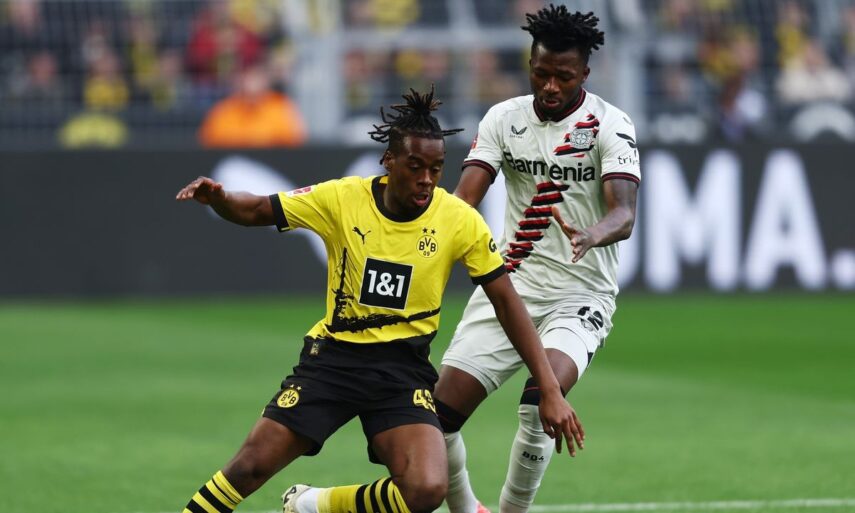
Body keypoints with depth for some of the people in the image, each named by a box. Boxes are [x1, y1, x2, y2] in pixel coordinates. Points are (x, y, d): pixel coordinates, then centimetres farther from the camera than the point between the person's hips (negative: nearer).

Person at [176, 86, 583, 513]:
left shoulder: (460, 221, -9)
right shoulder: (341, 198, -9)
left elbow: (507, 302, -3)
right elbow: (256, 211, 0)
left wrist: (550, 390, -6)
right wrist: (217, 197, -24)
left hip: (404, 368, 0)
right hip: (333, 354, 0)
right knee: (250, 467, -9)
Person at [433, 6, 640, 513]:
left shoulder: (610, 125, -8)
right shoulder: (504, 117, 3)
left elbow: (624, 213, -20)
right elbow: (465, 197, -5)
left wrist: (590, 235, -43)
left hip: (581, 295, -4)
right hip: (509, 284, 4)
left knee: (541, 400, -30)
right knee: (440, 414, -5)